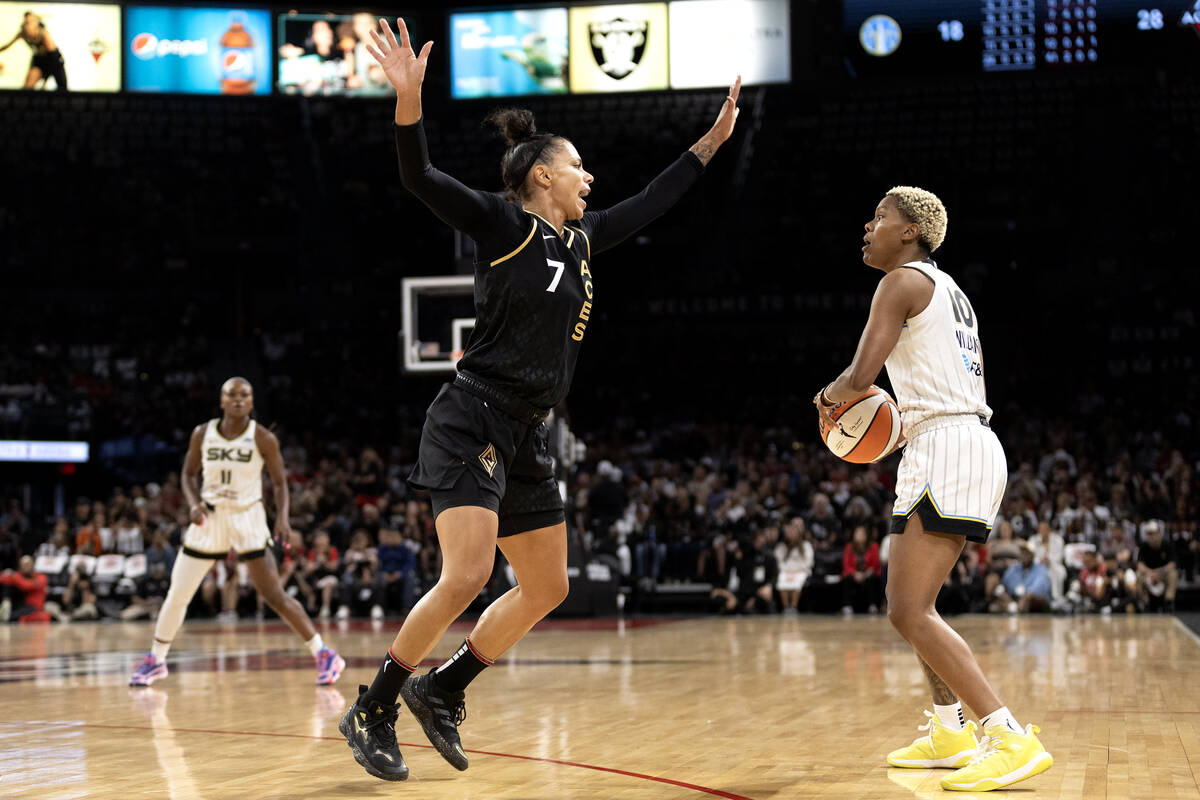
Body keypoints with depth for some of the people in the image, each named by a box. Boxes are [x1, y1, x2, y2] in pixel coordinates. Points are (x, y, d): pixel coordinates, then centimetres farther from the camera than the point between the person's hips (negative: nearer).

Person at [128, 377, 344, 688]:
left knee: (273, 595, -10)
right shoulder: (203, 434, -1)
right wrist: (194, 503, -9)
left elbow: (279, 482, -1)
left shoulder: (263, 439, -8)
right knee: (177, 594, 6)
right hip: (210, 519, 3)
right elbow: (189, 473, 10)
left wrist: (282, 517, -16)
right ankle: (155, 661, 24)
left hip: (247, 519, -3)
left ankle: (324, 655, -3)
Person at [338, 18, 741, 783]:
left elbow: (649, 205, 28)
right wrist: (410, 100, -34)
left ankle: (442, 690, 21)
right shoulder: (502, 224, -6)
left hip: (530, 437, 9)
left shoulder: (579, 240, 15)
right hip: (474, 422, -9)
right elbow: (423, 180, -18)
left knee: (547, 587, 11)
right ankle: (372, 711, -6)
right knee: (466, 577, -19)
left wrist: (711, 141, 31)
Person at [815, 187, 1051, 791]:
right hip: (978, 442, 10)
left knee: (909, 611, -15)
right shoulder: (949, 291, 24)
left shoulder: (904, 281, -5)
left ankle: (1013, 740, -24)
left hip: (946, 448, -10)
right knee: (911, 600, 21)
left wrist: (829, 401, 6)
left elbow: (860, 375, -16)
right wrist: (887, 408, 28)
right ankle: (948, 735, 25)